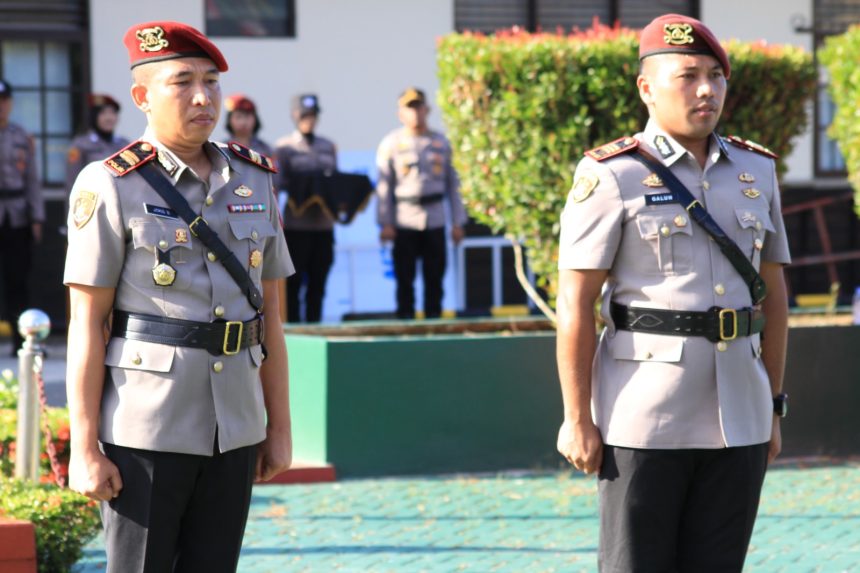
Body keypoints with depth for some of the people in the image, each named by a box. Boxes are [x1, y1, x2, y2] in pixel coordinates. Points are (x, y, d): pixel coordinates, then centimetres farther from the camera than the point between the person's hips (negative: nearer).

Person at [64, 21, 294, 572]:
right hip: (145, 426, -5)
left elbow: (269, 314, 12)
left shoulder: (253, 180, 8)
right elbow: (86, 324, -9)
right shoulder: (110, 186, -7)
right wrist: (84, 449, -12)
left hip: (233, 425, 5)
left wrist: (280, 428, 10)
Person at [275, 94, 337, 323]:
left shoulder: (328, 147, 15)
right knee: (294, 282, -1)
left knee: (318, 283, 6)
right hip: (296, 224, -4)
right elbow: (281, 182, -5)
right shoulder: (284, 146, 3)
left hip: (323, 224, 4)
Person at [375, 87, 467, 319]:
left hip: (435, 221, 3)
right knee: (405, 277, -1)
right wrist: (385, 223, -6)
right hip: (405, 222, -2)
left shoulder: (441, 143, 10)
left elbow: (452, 184, 13)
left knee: (435, 278, 4)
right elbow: (384, 186, 1)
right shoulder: (391, 144, 2)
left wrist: (458, 222, 8)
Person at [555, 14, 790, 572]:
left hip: (738, 418, 5)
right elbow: (575, 304, -8)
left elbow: (773, 295, 14)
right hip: (644, 416, -5)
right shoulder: (612, 176, -7)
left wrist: (773, 408, 12)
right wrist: (577, 419, -11)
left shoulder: (755, 170, 10)